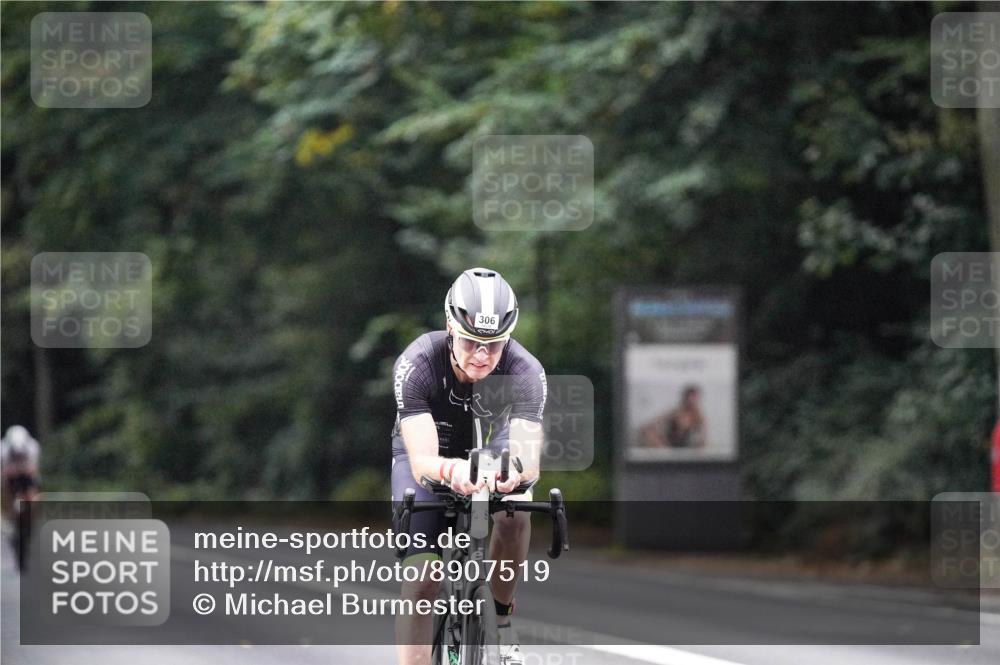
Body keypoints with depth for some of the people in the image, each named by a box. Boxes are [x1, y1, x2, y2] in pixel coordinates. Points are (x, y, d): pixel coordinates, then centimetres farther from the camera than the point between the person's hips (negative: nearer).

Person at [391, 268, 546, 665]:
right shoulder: (416, 364, -34)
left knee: (515, 514, -32)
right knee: (421, 582, -17)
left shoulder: (525, 371, -31)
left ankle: (500, 618, -9)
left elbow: (528, 456, -41)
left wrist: (516, 470, -66)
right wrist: (449, 470, -66)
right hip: (431, 457, -1)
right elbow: (422, 461, -42)